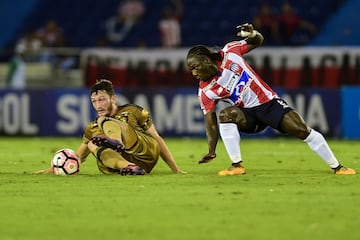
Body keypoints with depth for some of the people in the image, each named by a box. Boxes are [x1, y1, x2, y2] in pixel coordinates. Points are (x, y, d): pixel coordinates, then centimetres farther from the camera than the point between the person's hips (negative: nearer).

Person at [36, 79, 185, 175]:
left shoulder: (132, 111, 15)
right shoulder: (92, 129, 24)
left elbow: (157, 139, 15)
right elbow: (78, 158, 25)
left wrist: (175, 169, 9)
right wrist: (53, 169, 8)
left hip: (146, 152, -3)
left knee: (107, 122, -18)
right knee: (92, 144, -23)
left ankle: (116, 143, -55)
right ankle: (129, 168, -45)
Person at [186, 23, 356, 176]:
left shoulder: (230, 52, -10)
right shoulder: (206, 91, -10)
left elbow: (257, 41, 4)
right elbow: (210, 120, -8)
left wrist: (252, 34, -20)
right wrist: (212, 150, -17)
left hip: (268, 102, 0)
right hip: (247, 113, 0)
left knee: (303, 130, -11)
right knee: (226, 114, -30)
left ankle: (337, 167, 3)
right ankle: (237, 165, -23)